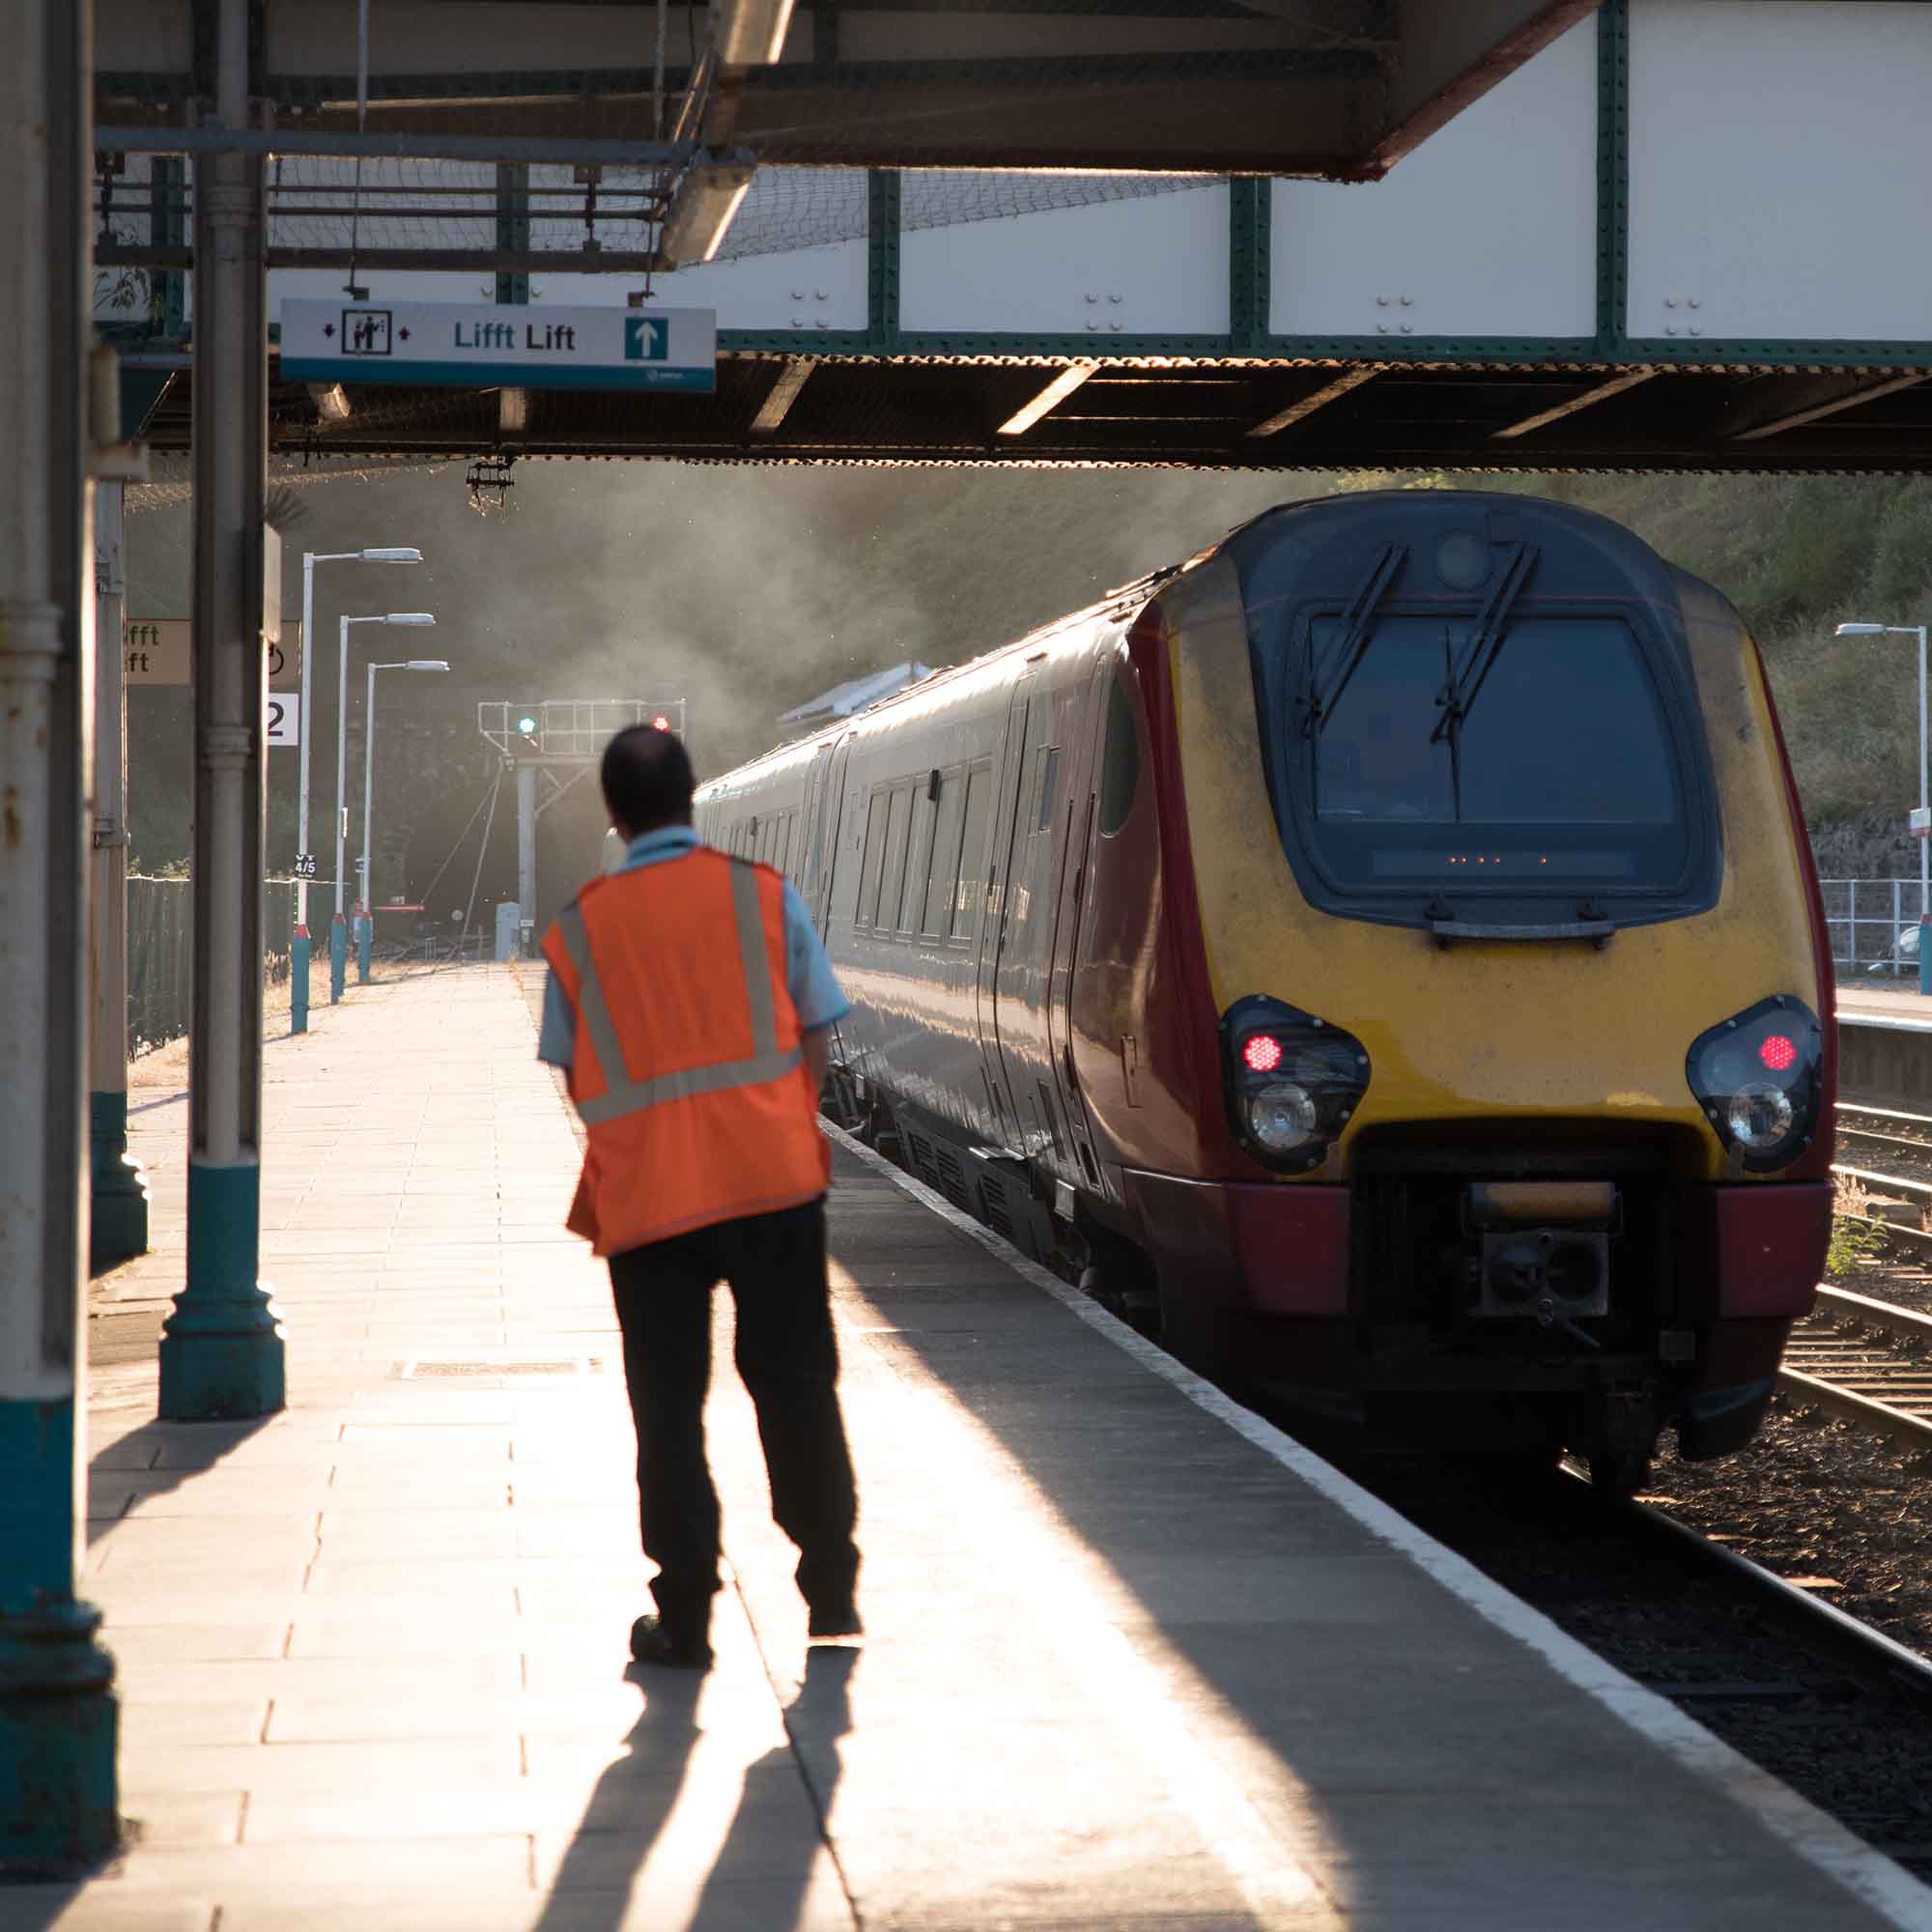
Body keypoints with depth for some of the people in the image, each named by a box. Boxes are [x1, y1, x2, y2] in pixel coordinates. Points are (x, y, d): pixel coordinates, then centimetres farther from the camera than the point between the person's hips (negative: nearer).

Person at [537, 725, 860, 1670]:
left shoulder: (577, 930, 3)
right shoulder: (763, 894, 1)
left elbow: (572, 1076, 6)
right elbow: (817, 1037, 3)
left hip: (643, 1197, 0)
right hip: (771, 1176, 0)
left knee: (668, 1406, 6)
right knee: (795, 1386, 11)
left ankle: (683, 1616, 4)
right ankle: (830, 1586, 14)